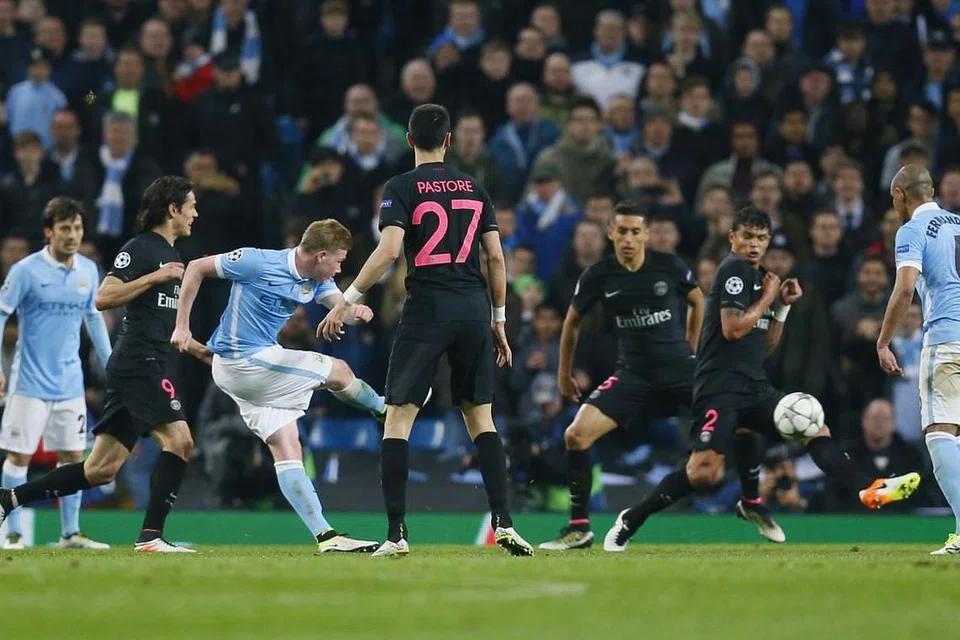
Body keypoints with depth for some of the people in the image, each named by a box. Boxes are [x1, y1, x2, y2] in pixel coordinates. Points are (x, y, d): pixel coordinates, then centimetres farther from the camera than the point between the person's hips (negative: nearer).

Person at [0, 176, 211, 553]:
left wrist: (199, 350, 25)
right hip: (138, 363, -9)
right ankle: (150, 536, -17)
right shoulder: (140, 248, -6)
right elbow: (103, 298, -17)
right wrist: (155, 277, -19)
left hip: (153, 367, 9)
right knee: (179, 440, -17)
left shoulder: (169, 255, 23)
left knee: (101, 470, 5)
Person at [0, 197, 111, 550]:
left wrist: (110, 365, 17)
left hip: (70, 384, 5)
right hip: (30, 384, -5)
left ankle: (70, 533, 12)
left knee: (73, 456, 5)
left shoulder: (88, 270, 6)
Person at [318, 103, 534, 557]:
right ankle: (503, 524, 2)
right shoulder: (474, 188, 11)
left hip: (427, 311, -4)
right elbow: (496, 257, 10)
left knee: (398, 419, 0)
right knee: (481, 419, 11)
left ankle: (396, 534, -9)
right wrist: (499, 320, 18)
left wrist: (347, 300, -9)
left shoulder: (402, 188, -2)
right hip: (474, 313, 4)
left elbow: (388, 250, -14)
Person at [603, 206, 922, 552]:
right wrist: (768, 297, -6)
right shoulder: (734, 268, -7)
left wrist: (783, 305, 11)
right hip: (721, 385, -9)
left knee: (815, 429, -6)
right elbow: (732, 329, -18)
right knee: (705, 471, -18)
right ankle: (631, 519, -6)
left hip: (754, 387, 9)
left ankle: (869, 489, -13)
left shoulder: (758, 276, 19)